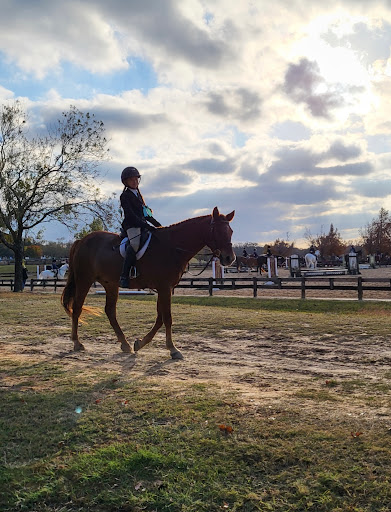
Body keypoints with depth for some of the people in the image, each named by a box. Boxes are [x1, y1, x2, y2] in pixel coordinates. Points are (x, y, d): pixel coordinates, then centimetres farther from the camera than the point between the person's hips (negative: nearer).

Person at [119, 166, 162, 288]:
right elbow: (131, 215, -14)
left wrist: (157, 224, 19)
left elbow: (146, 213, 29)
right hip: (131, 225, -9)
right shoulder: (125, 196, -2)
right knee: (134, 244, -33)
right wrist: (147, 226, -21)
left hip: (142, 225, 9)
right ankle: (124, 276, -35)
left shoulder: (138, 194, 24)